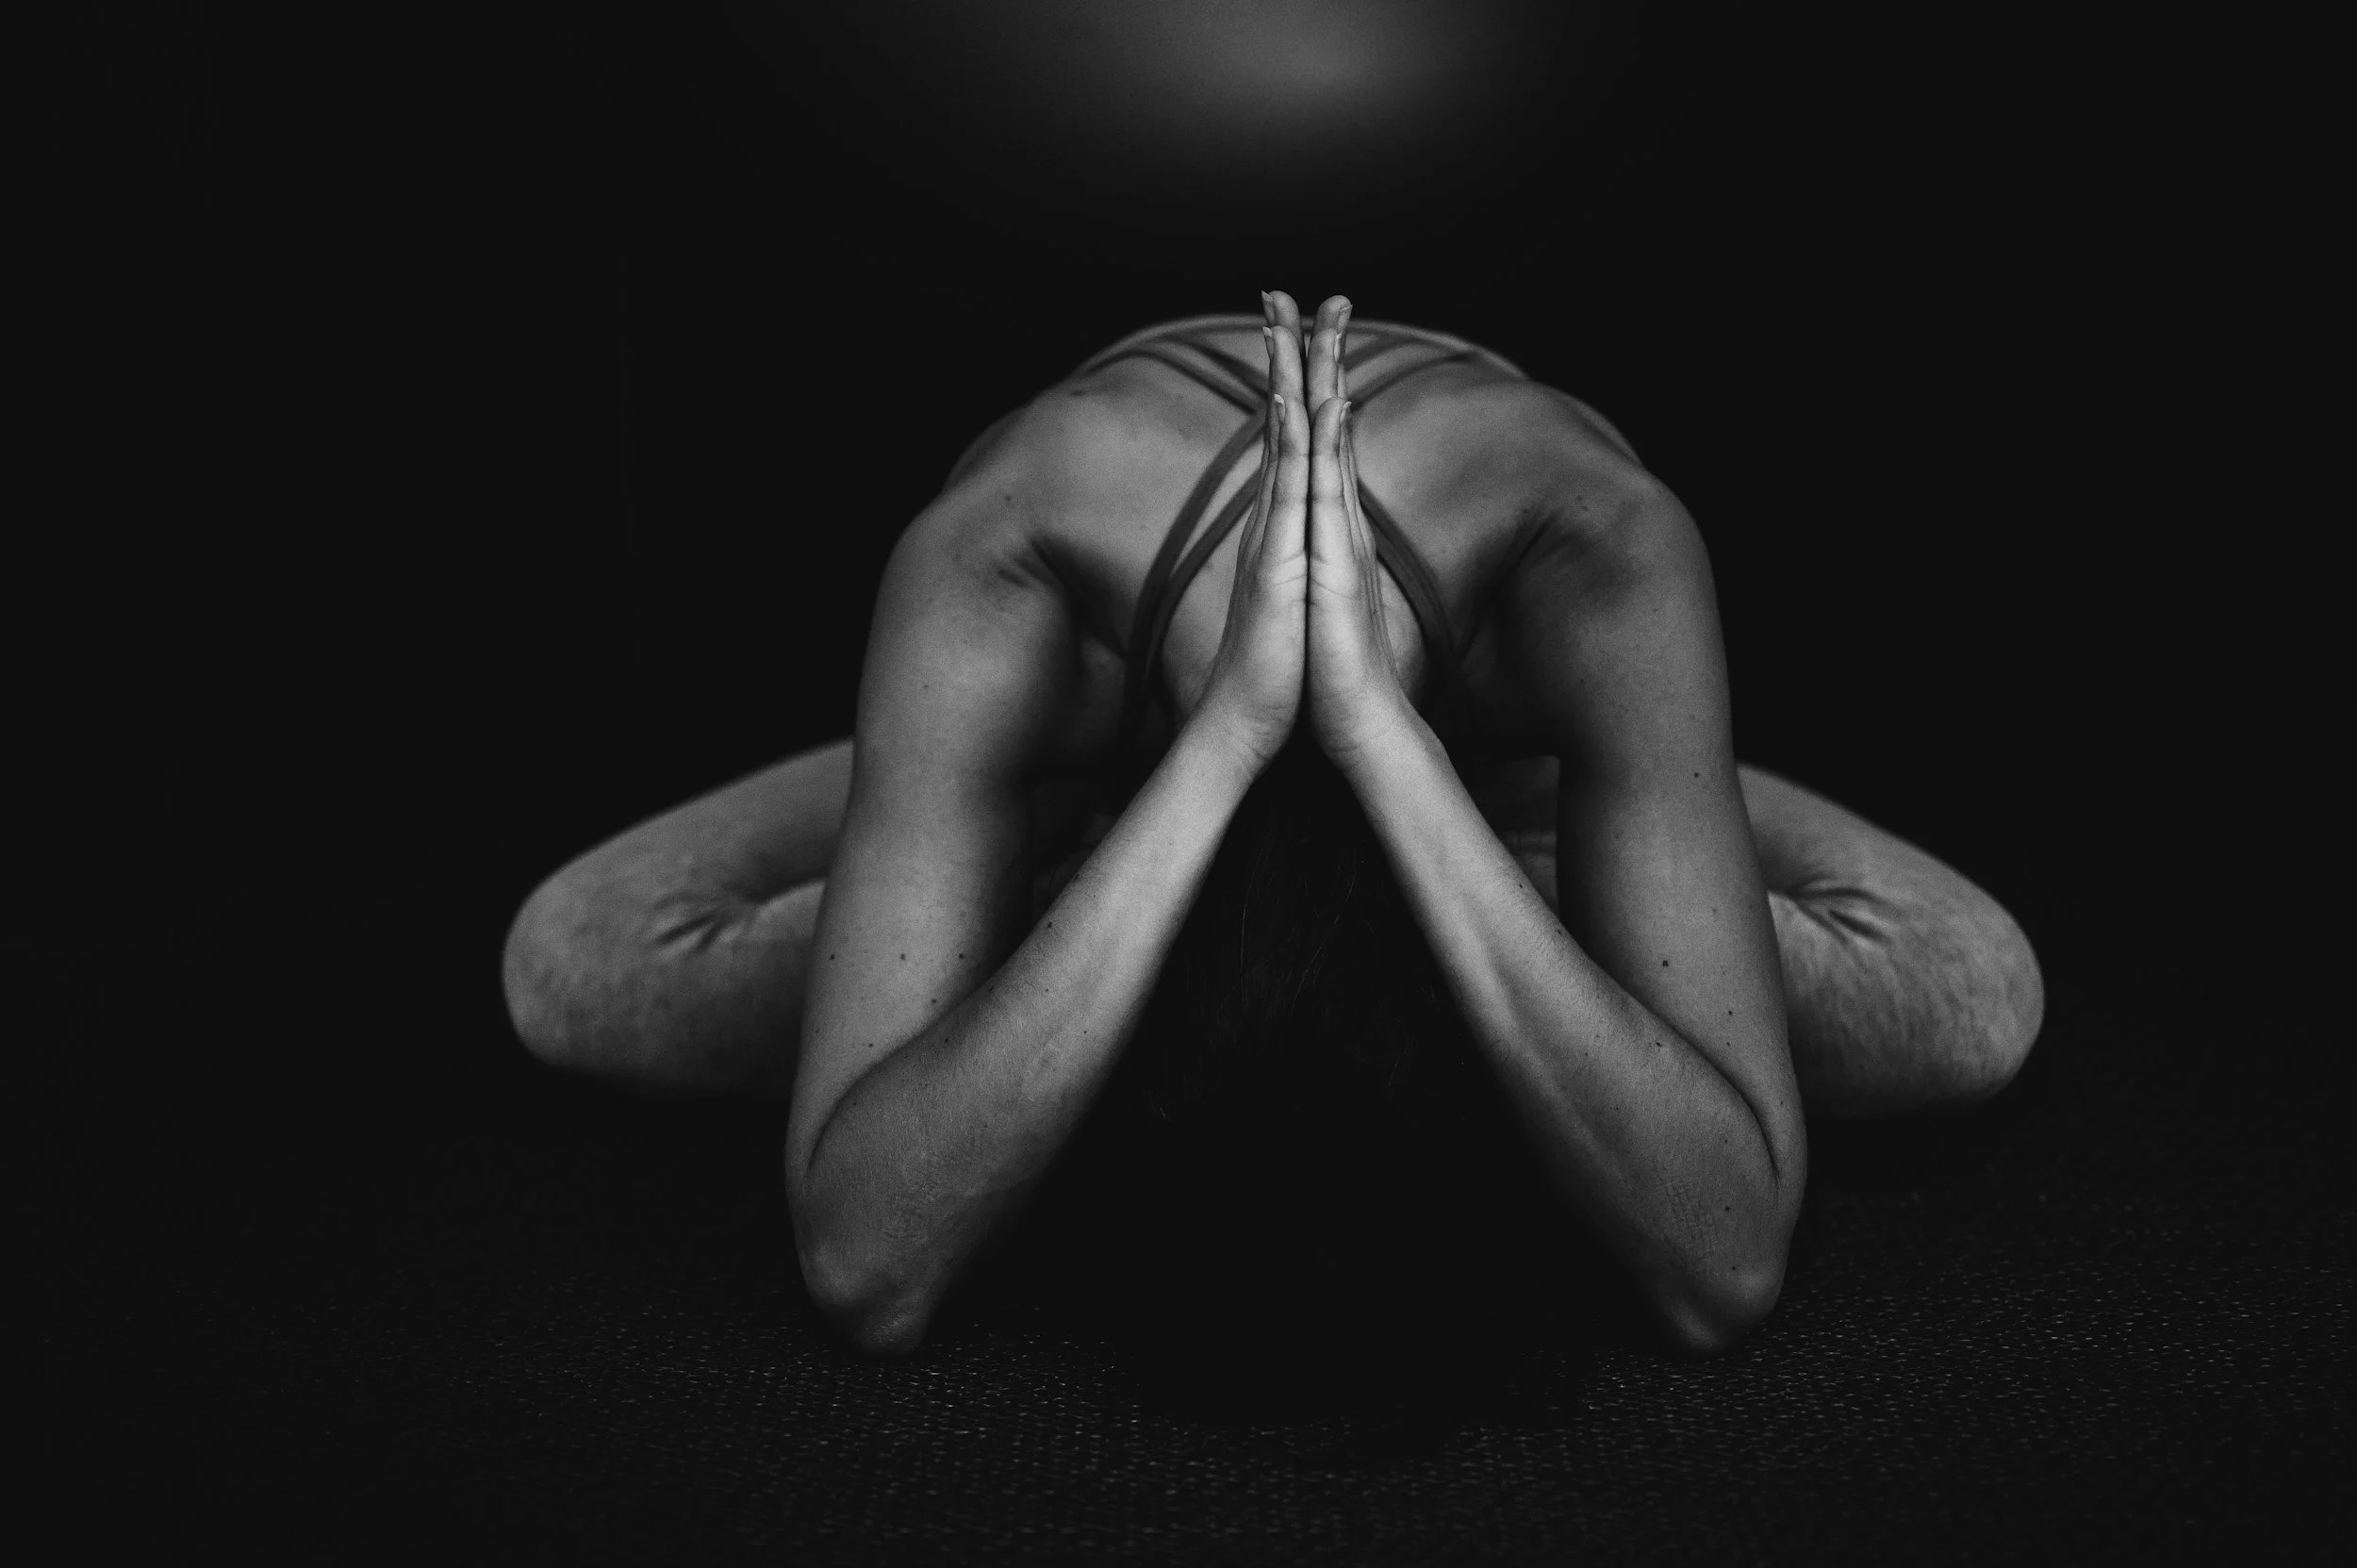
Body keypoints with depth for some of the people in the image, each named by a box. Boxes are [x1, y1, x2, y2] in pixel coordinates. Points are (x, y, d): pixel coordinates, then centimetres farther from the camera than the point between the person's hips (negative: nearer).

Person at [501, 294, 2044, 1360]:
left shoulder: (1603, 556, -45)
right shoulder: (990, 579, -44)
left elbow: (1731, 1269, -46)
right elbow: (866, 1268, -48)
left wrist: (1374, 723, -56)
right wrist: (1233, 734, -56)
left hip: (1475, 740, 1)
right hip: (1099, 727, 0)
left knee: (1976, 999, -21)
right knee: (570, 966, -17)